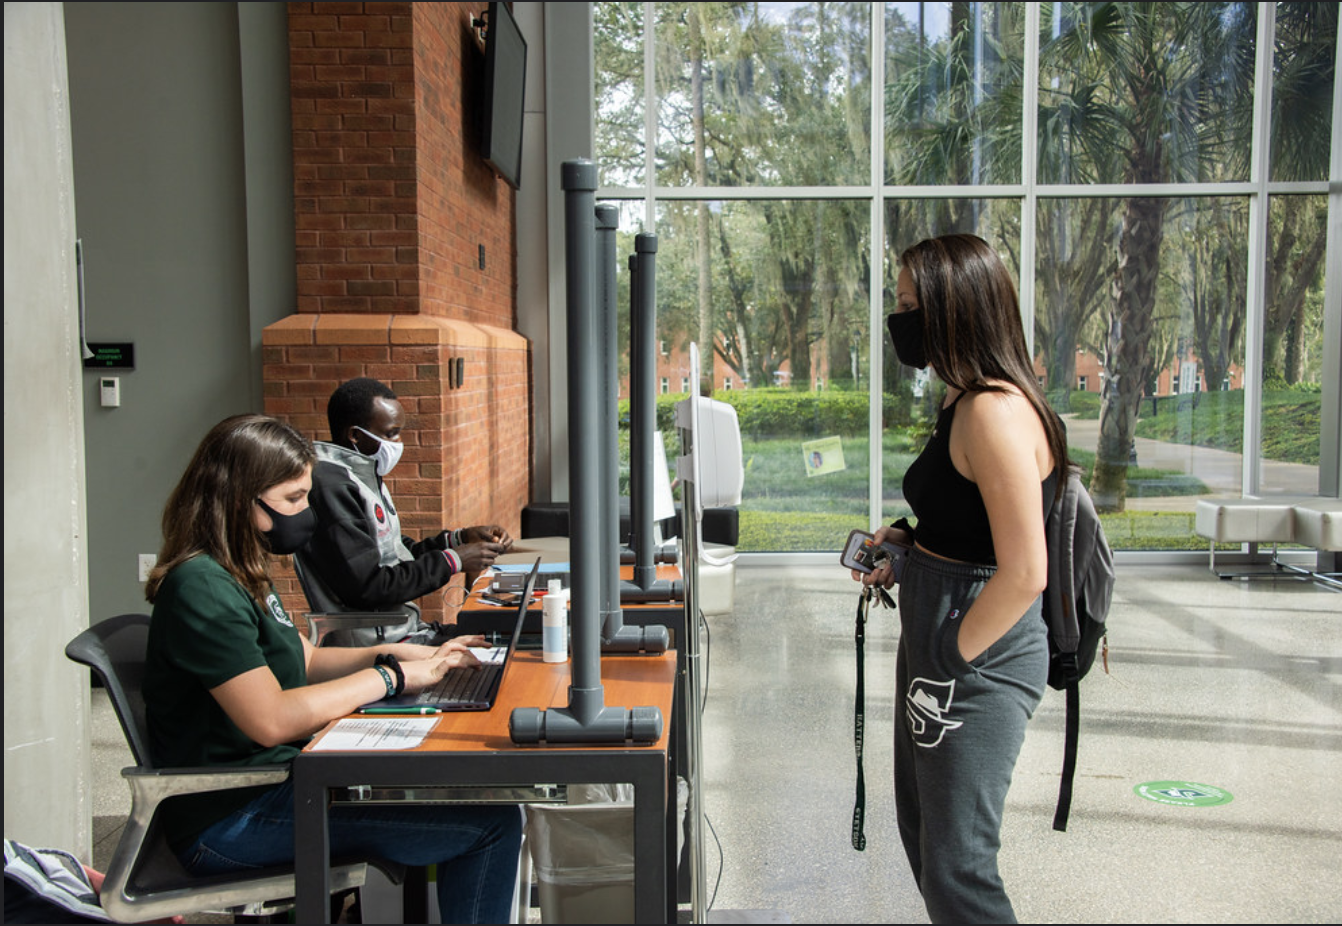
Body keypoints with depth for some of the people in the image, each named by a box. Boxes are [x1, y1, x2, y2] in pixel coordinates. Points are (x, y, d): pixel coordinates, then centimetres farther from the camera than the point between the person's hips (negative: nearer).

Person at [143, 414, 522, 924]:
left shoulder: (243, 576, 13)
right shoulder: (201, 586, -19)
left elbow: (306, 661, 22)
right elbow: (272, 720, -27)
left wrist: (402, 654, 6)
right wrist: (388, 676, -17)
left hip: (270, 780, 10)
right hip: (233, 820, -10)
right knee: (495, 823, -19)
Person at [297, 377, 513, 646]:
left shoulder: (365, 476, 14)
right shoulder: (331, 486, -19)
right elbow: (366, 588, -23)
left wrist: (461, 538, 5)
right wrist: (452, 561, -15)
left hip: (406, 629, 10)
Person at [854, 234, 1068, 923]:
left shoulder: (995, 411, -22)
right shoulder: (965, 402, 9)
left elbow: (1024, 574, -25)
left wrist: (950, 660, -16)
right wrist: (907, 543, 6)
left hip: (980, 660, -10)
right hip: (933, 635, 10)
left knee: (956, 868, 0)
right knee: (920, 831, 22)